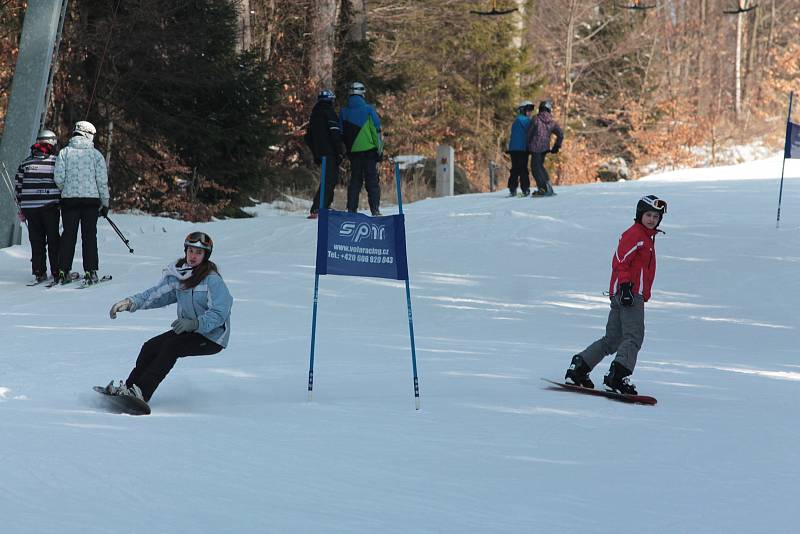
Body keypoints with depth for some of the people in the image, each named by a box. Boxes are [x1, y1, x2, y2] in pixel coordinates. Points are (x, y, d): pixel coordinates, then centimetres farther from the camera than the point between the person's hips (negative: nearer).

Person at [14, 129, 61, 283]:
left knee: (36, 241, 8)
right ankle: (57, 272, 5)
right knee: (53, 240, 5)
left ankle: (39, 272, 6)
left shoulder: (25, 162, 10)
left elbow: (19, 185, 11)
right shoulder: (56, 161, -3)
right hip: (50, 206, -3)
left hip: (30, 206, 3)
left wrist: (21, 208, 17)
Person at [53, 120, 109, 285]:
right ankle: (90, 272, -3)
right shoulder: (96, 154, 0)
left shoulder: (64, 152, 2)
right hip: (91, 198, -1)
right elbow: (102, 180, -1)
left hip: (69, 199, 1)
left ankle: (64, 271, 4)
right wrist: (105, 203, 7)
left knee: (68, 235, 7)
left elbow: (58, 178, -4)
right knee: (89, 236, 2)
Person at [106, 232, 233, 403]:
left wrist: (195, 323, -40)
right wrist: (131, 302, -10)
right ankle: (128, 387, -6)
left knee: (171, 347, -26)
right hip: (188, 330, 7)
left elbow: (219, 313, -25)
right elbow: (157, 293, 5)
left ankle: (141, 393, -28)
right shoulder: (177, 274, 3)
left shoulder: (212, 280, -18)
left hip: (212, 338, -7)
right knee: (150, 347, -8)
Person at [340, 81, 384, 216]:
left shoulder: (343, 112, 5)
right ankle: (375, 209, -6)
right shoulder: (368, 109, -5)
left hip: (353, 150, 3)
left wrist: (346, 150, 17)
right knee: (372, 181, 0)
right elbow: (376, 129, -6)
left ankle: (351, 209, 6)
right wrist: (379, 148, -1)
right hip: (369, 148, -3)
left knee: (355, 181, 11)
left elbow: (341, 134, 10)